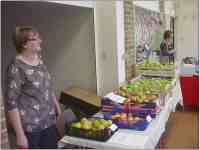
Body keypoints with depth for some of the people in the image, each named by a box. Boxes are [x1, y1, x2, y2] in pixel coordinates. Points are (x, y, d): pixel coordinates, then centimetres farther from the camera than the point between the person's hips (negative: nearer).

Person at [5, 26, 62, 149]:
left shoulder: (38, 59, 3)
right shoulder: (17, 68, -19)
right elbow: (11, 103, -18)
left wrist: (56, 105, 19)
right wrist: (20, 134, -18)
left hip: (49, 121, 7)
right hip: (30, 127, -7)